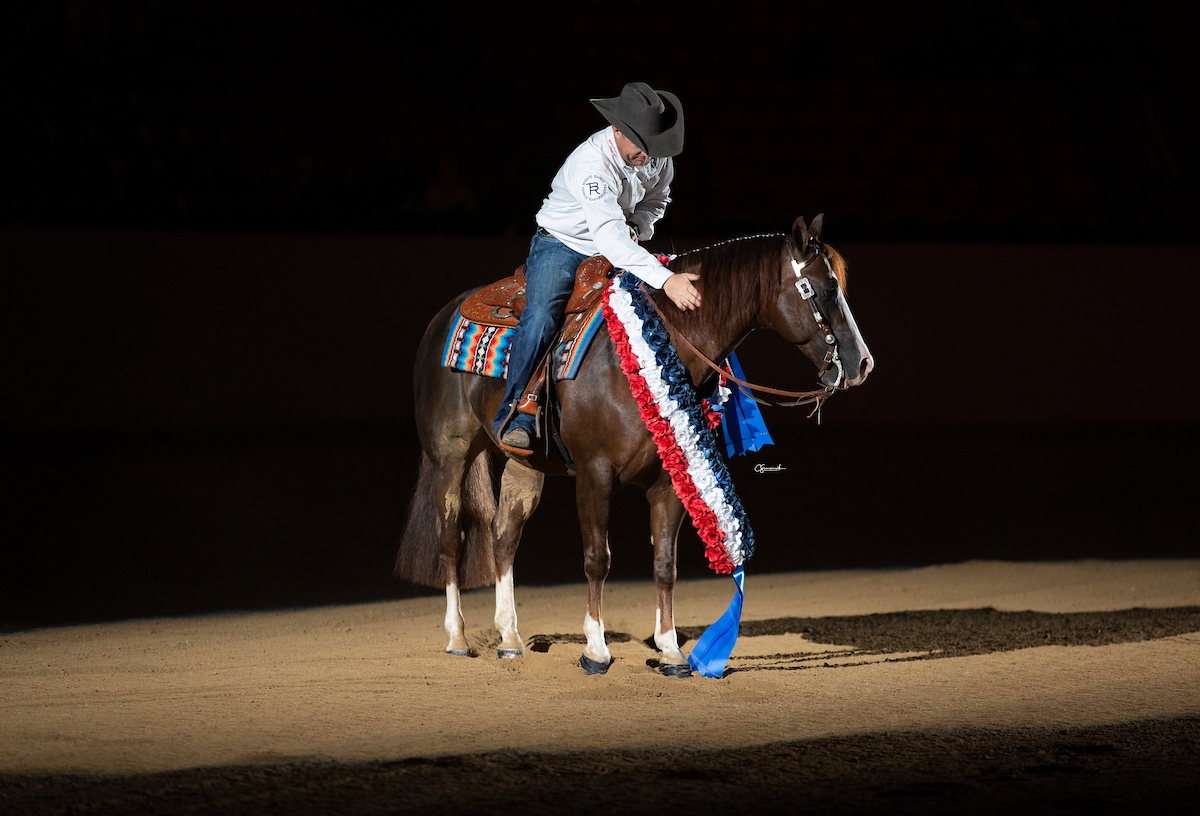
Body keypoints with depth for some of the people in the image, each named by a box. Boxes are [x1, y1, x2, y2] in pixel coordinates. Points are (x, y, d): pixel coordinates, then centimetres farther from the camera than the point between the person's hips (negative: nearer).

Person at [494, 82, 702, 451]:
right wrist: (665, 280, -52)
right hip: (561, 245, -7)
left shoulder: (658, 155, -10)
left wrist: (636, 228, -12)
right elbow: (610, 238, -43)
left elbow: (656, 199, 12)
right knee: (540, 317, -29)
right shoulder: (592, 164, -33)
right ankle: (514, 416, -26)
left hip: (619, 248, 7)